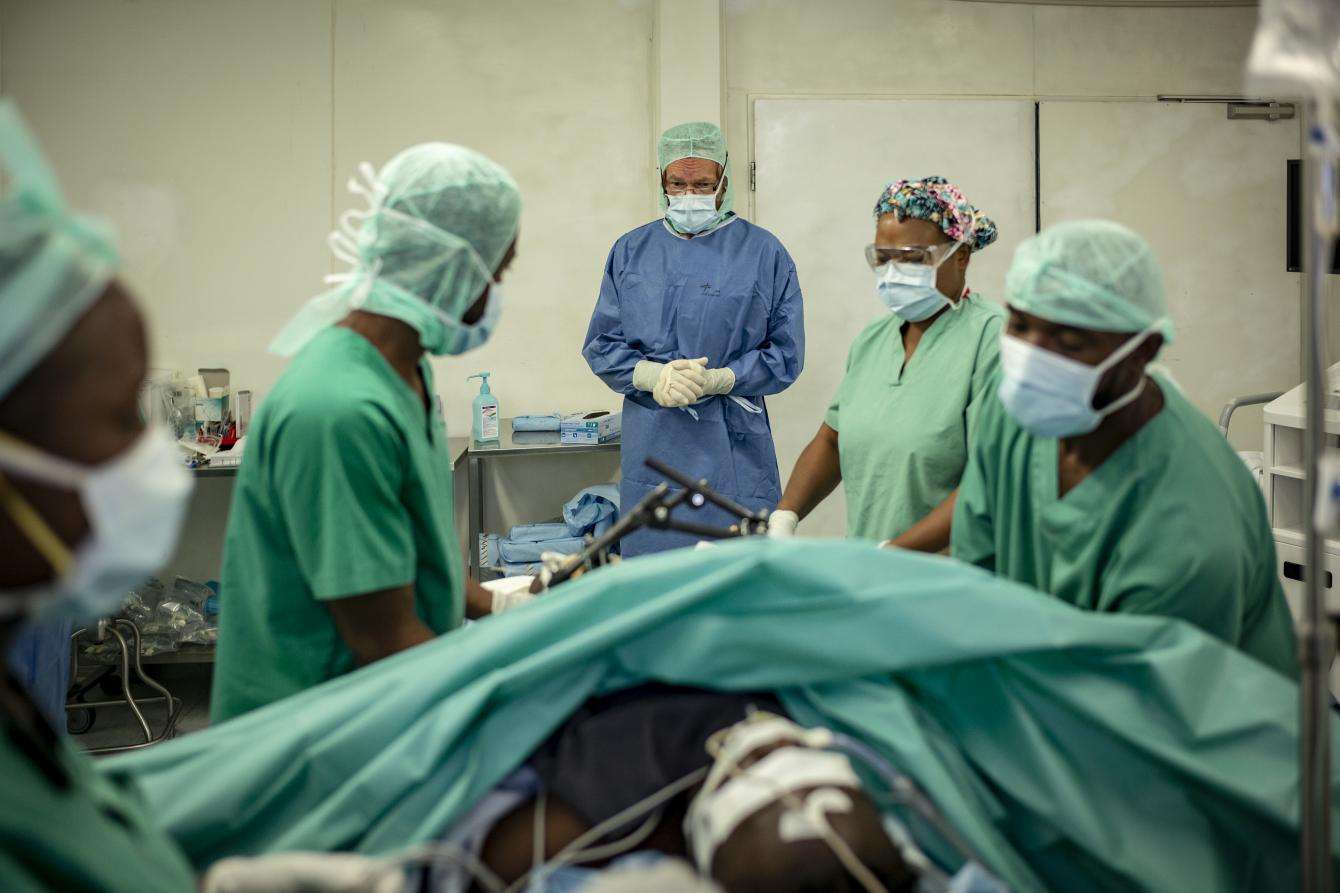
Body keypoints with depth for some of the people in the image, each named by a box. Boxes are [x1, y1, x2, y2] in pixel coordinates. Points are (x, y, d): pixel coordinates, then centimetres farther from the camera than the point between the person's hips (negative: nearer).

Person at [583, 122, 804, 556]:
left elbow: (785, 354, 1)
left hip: (732, 447, -2)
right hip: (651, 444, 2)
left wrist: (717, 380, -14)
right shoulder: (631, 251, 11)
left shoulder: (763, 252, 3)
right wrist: (652, 376, -10)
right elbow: (601, 345, 10)